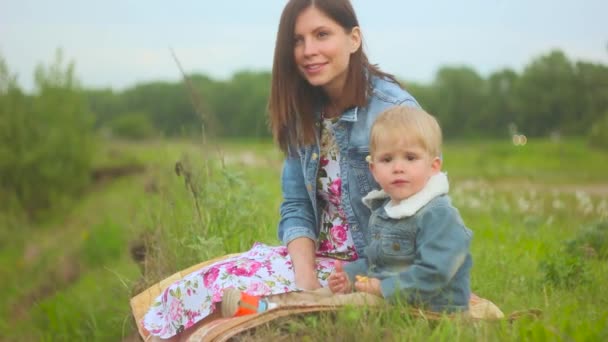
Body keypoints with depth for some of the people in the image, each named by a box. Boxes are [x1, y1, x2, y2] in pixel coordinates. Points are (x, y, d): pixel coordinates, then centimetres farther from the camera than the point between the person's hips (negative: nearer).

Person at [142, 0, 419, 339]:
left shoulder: (395, 111, -16)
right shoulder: (303, 113, 4)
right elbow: (297, 208, 2)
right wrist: (306, 277, -16)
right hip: (315, 256, 6)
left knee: (226, 290, -23)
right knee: (199, 285, -16)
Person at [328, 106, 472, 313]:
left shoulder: (439, 215, -16)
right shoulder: (381, 212, 13)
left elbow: (433, 273, -24)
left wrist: (384, 288, -19)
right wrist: (349, 276, 4)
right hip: (385, 304, 8)